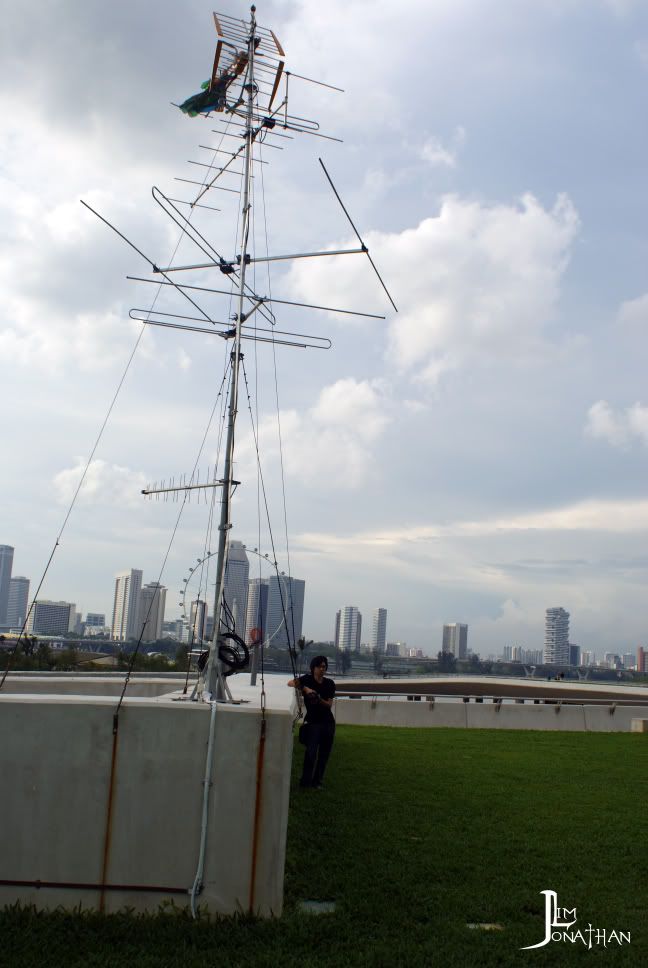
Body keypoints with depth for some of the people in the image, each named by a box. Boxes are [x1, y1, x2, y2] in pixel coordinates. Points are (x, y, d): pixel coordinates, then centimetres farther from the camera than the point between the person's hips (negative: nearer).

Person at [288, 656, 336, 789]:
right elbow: (291, 683, -17)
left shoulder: (329, 683, 4)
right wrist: (305, 689, -27)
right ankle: (305, 781, -2)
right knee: (311, 751, -14)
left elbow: (329, 704, -1)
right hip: (313, 721, -4)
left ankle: (317, 781, 18)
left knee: (324, 754, 6)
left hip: (328, 722, 4)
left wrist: (319, 699, -19)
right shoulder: (307, 679, -4)